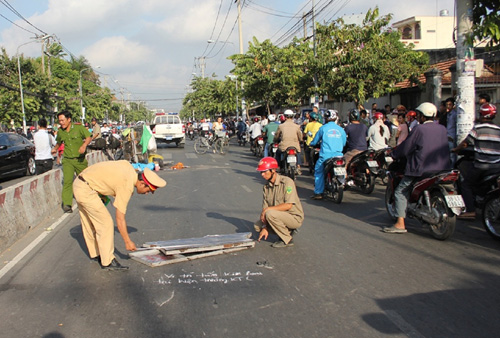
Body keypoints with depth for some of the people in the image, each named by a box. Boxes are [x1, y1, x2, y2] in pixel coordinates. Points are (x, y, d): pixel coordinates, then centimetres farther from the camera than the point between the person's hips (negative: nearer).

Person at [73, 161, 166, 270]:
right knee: (106, 224, -7)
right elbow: (120, 218, -18)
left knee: (89, 224, 21)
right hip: (86, 190, -10)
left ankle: (95, 253, 36)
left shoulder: (128, 166, 1)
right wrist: (128, 242, -12)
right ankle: (107, 262, -1)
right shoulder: (127, 187, -21)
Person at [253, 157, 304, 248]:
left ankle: (287, 239, -12)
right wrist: (265, 228, -12)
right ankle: (287, 230, 9)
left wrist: (268, 209, -22)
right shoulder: (266, 187, 4)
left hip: (295, 218, -8)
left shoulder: (287, 182, -18)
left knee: (270, 214, -30)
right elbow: (265, 207, 0)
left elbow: (288, 205, -24)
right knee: (257, 226, 0)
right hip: (280, 216, 8)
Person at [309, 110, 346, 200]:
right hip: (338, 155, 3)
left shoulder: (323, 128, 0)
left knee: (318, 172, 8)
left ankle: (318, 193, 2)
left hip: (325, 156, -3)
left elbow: (314, 141, 6)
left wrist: (312, 143, 29)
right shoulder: (341, 129, 8)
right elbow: (344, 143, 17)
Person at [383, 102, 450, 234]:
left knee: (401, 192, 0)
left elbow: (406, 148, -8)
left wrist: (394, 153, 10)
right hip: (442, 168, 7)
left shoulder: (419, 129, -10)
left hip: (421, 169, -7)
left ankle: (400, 224, -9)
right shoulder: (442, 129, 9)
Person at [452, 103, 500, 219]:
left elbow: (465, 143, -5)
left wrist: (455, 149, 11)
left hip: (481, 166, -5)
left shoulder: (478, 128, -6)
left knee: (466, 184, 4)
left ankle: (470, 210, -6)